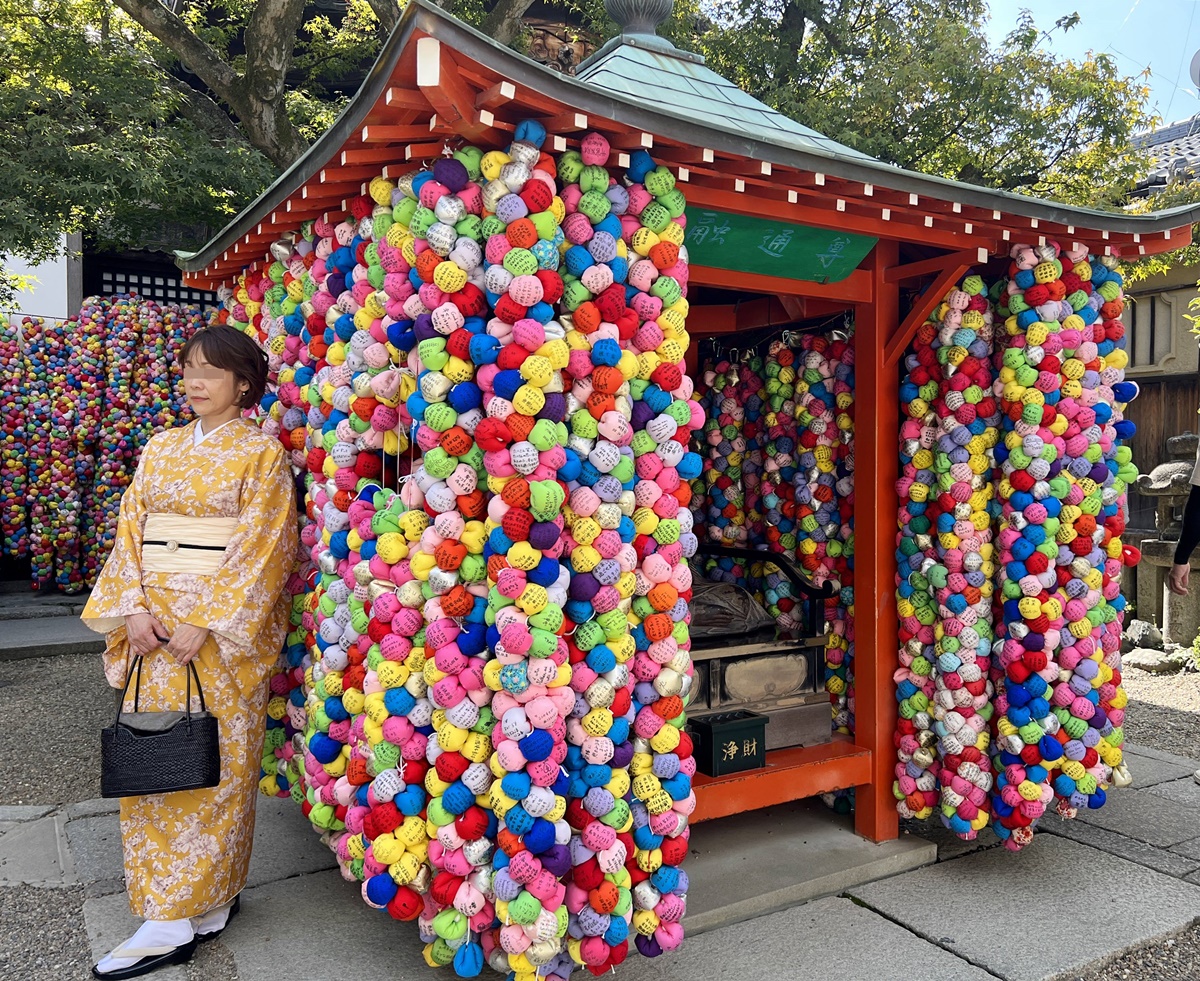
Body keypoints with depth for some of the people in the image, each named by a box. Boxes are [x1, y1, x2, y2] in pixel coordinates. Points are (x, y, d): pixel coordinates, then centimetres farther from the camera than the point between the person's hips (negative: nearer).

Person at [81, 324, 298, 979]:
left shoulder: (261, 453, -3)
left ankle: (202, 902, 17)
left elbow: (261, 547, -11)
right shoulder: (160, 448, 13)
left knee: (214, 767, 2)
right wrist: (132, 608, -6)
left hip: (223, 628, -5)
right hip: (153, 624, 5)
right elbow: (131, 528, 9)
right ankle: (166, 917, 18)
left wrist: (204, 623, -17)